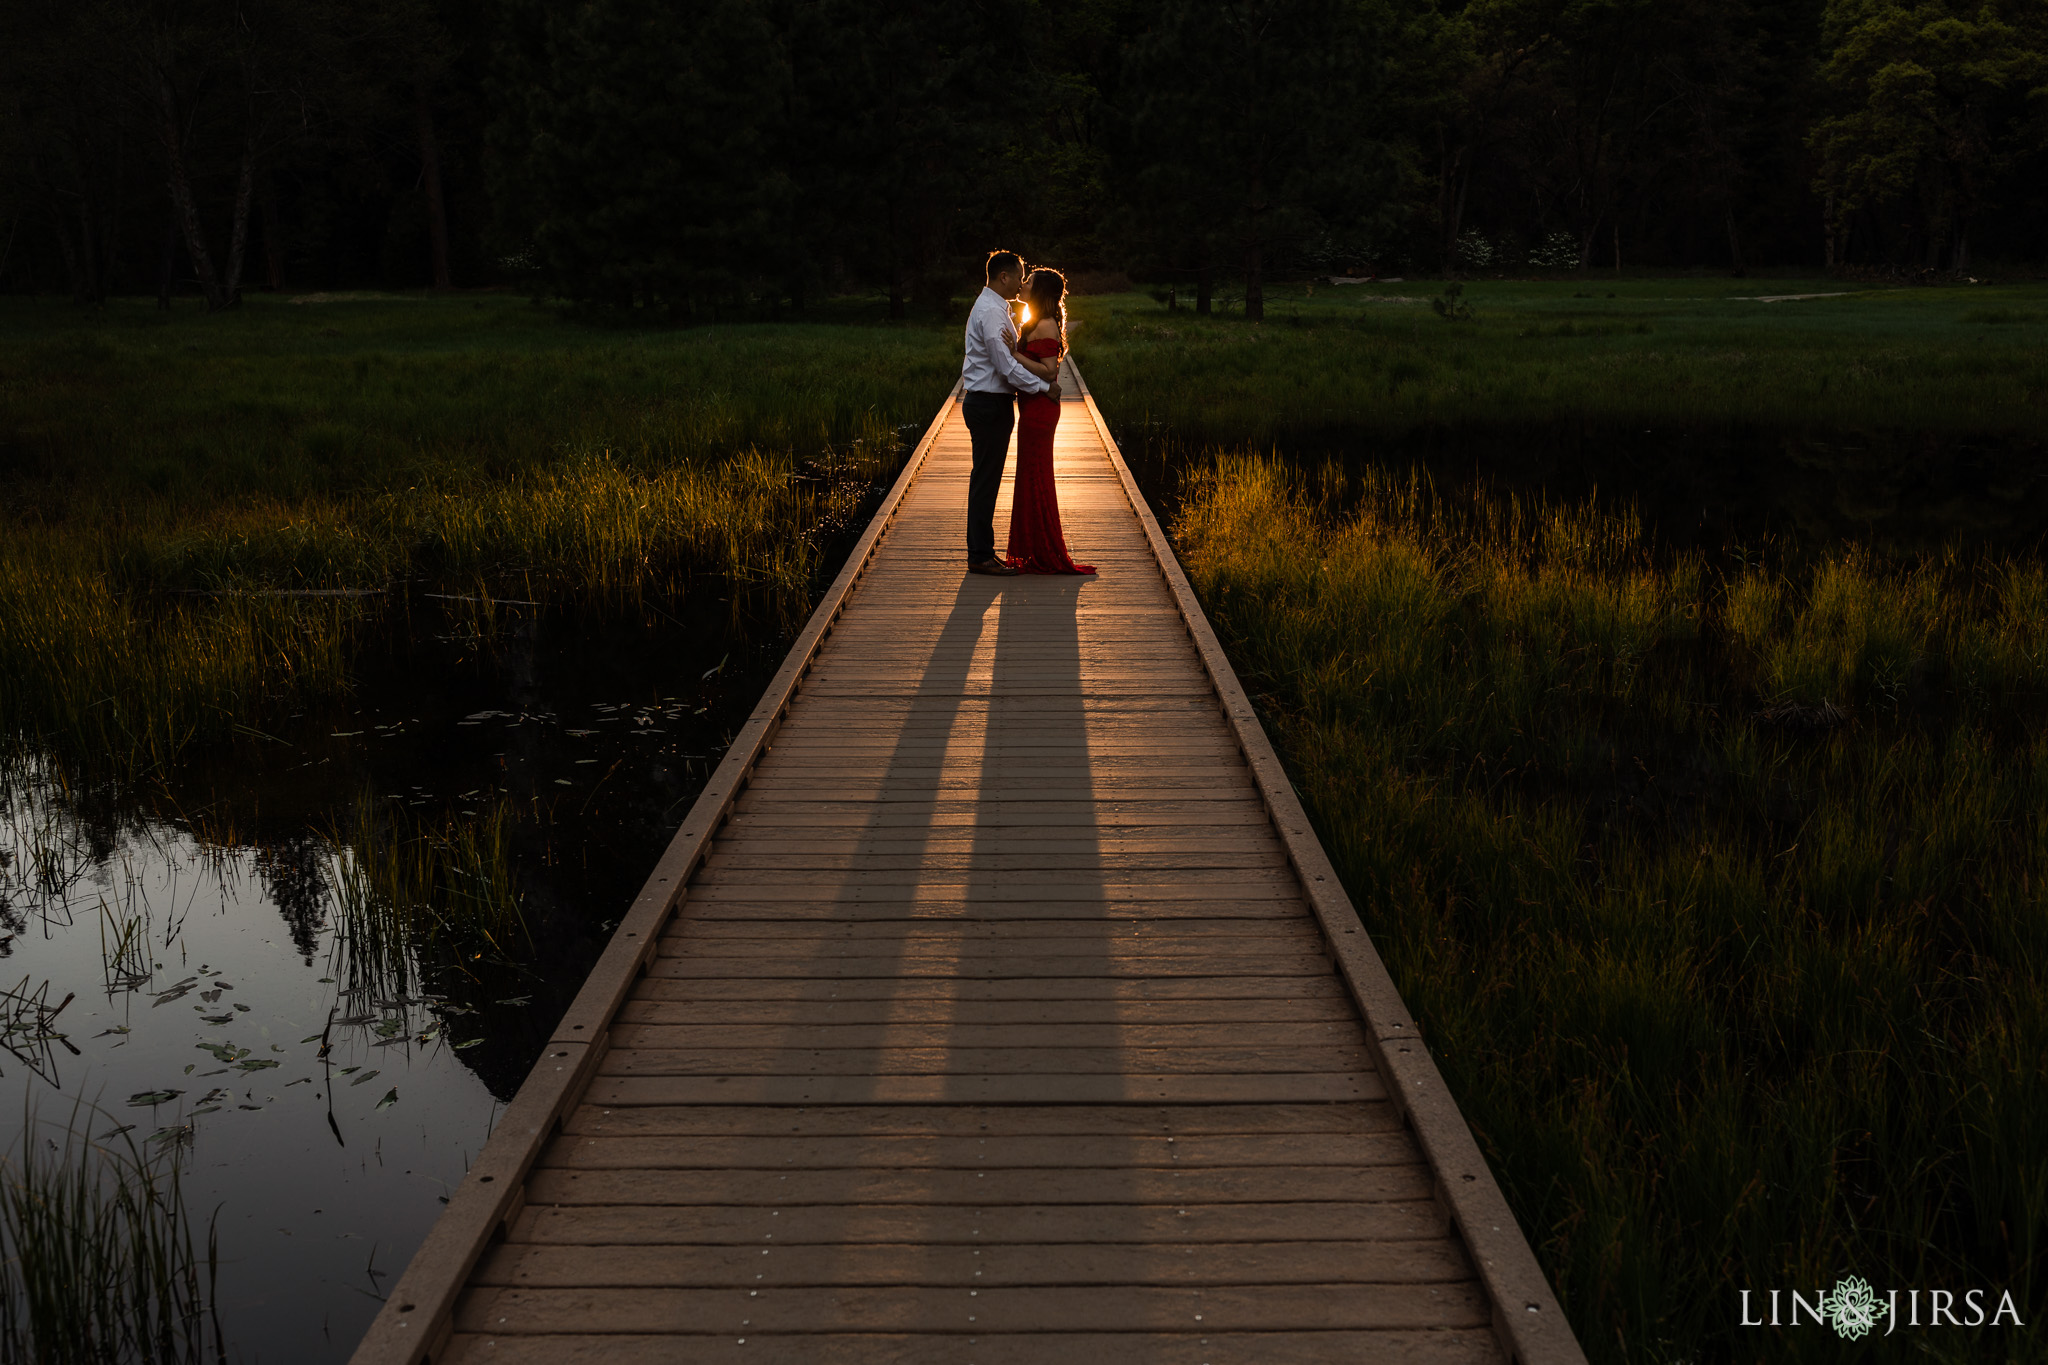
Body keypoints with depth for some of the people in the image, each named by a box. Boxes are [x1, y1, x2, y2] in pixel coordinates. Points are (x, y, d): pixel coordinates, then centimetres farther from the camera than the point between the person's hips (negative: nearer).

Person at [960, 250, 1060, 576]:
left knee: (987, 479, 13)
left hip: (990, 403, 11)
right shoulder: (991, 312, -18)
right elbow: (1006, 366, -22)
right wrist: (1045, 387, -15)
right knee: (985, 480, -5)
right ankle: (980, 557, -1)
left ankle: (981, 551, 19)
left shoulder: (992, 307, 16)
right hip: (989, 404, -11)